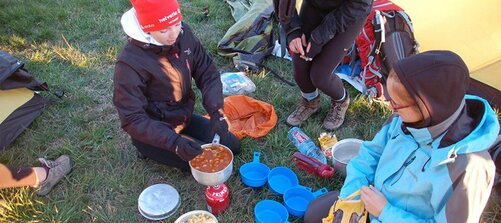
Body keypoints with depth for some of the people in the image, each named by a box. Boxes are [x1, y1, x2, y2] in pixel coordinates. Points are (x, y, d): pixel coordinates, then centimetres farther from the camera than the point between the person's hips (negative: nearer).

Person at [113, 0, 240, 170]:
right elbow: (133, 120, -27)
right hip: (154, 132, -5)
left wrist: (216, 112, -24)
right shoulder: (130, 63, -29)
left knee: (232, 146, 6)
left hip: (185, 118, 6)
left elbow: (207, 73, -9)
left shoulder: (184, 34, -14)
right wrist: (174, 142, -38)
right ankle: (151, 149, 6)